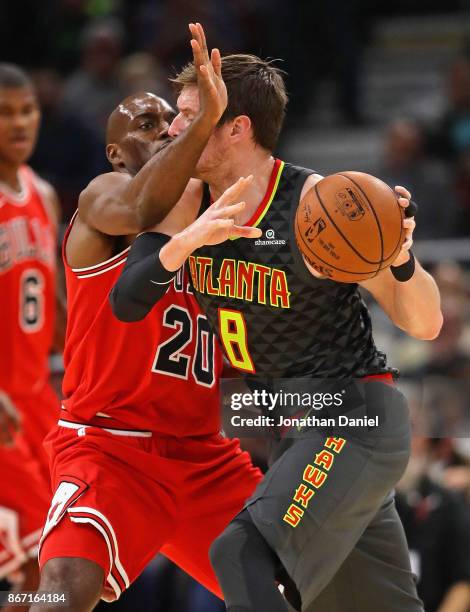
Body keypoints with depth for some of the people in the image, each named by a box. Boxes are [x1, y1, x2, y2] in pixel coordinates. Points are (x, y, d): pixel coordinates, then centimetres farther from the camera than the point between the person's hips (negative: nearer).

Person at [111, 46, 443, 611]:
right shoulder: (190, 204, -1)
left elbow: (425, 326, -15)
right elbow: (125, 303, -6)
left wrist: (401, 260, -35)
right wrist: (184, 243, -22)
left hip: (357, 418, -8)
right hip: (291, 424, 8)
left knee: (242, 554, -27)